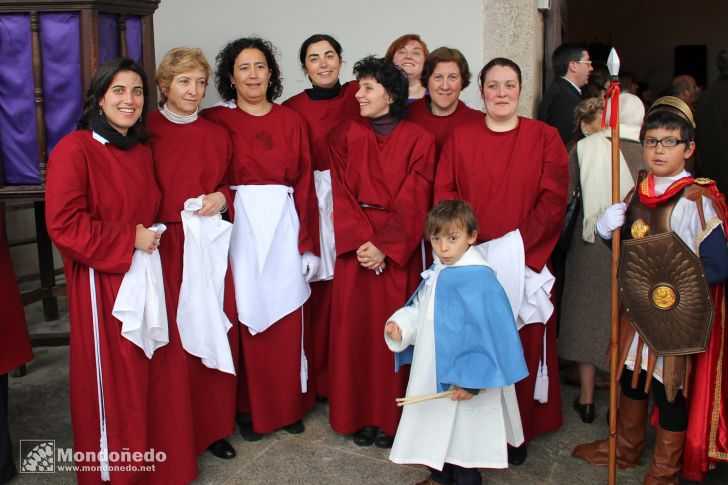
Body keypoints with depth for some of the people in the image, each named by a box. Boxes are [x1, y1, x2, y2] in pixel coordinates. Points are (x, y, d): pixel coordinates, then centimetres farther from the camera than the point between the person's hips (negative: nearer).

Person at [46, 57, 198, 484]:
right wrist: (128, 239, -15)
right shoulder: (75, 149, -11)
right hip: (103, 282, -6)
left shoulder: (142, 151, 12)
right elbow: (63, 224, -17)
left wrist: (153, 236, 6)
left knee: (159, 373, 8)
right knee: (113, 381, 4)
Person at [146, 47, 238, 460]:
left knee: (216, 333, 6)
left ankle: (214, 426, 23)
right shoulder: (146, 132, -2)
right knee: (172, 338, -1)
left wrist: (222, 197, -3)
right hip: (164, 246, -3)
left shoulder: (217, 135, 9)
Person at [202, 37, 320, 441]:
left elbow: (304, 183, 5)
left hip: (284, 226, 2)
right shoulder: (216, 120, 5)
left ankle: (290, 405, 23)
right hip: (239, 226, -1)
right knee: (246, 316, 1)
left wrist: (308, 244, 1)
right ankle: (250, 409, 18)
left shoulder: (291, 121, 9)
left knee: (287, 318, 5)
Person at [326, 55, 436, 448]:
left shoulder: (419, 140, 0)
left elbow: (414, 203, -6)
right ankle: (359, 416, 17)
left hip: (400, 249, -1)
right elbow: (342, 196, -1)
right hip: (354, 246, 2)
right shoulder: (344, 136, 5)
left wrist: (385, 248, -16)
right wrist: (362, 241, -14)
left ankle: (391, 416, 16)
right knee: (355, 328, 3)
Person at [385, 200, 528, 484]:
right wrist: (400, 325, -6)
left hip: (464, 378, -8)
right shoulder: (435, 274, 4)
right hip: (432, 373, 8)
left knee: (463, 433, 8)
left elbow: (491, 333, -23)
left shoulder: (478, 279, -21)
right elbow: (419, 312, 15)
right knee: (437, 425, 22)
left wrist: (471, 381, -22)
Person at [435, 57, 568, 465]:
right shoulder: (460, 139, 7)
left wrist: (518, 245, -14)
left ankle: (518, 432, 21)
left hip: (525, 264, 0)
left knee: (522, 347, 5)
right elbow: (444, 198, 2)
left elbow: (553, 200, -3)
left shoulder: (545, 137, 3)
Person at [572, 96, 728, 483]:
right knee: (631, 378, 21)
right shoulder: (640, 193, 3)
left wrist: (669, 273, -22)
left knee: (671, 391, 9)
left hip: (678, 316, -6)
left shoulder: (697, 201, -17)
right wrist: (607, 229, -8)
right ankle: (625, 449, 45)